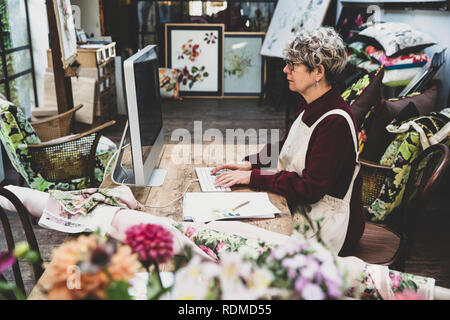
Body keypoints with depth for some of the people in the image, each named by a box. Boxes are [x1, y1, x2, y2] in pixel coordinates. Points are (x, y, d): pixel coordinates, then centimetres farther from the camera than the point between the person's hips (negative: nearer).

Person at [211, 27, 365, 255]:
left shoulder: (335, 122, -26)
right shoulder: (309, 105, 3)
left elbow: (310, 189, -26)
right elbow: (286, 145, 17)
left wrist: (253, 177, -21)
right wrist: (250, 163, 1)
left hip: (327, 227, -8)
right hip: (298, 207, 8)